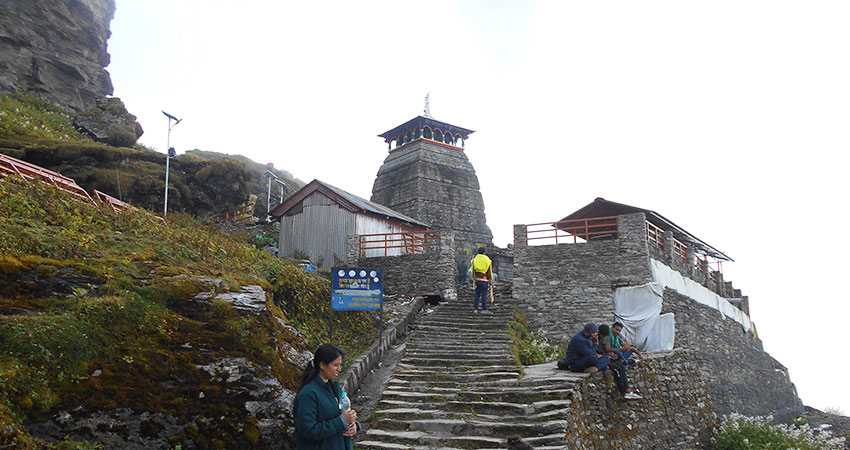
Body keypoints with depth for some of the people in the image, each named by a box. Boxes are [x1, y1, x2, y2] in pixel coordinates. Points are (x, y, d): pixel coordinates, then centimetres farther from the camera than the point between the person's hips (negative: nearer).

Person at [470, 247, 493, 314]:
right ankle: (484, 309, -1)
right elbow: (489, 272, -5)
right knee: (484, 295, -2)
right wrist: (490, 281, 1)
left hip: (477, 279, 4)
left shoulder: (474, 259, 3)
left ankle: (475, 308, 11)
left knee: (477, 295, 10)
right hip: (484, 280, -4)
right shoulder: (487, 261, -6)